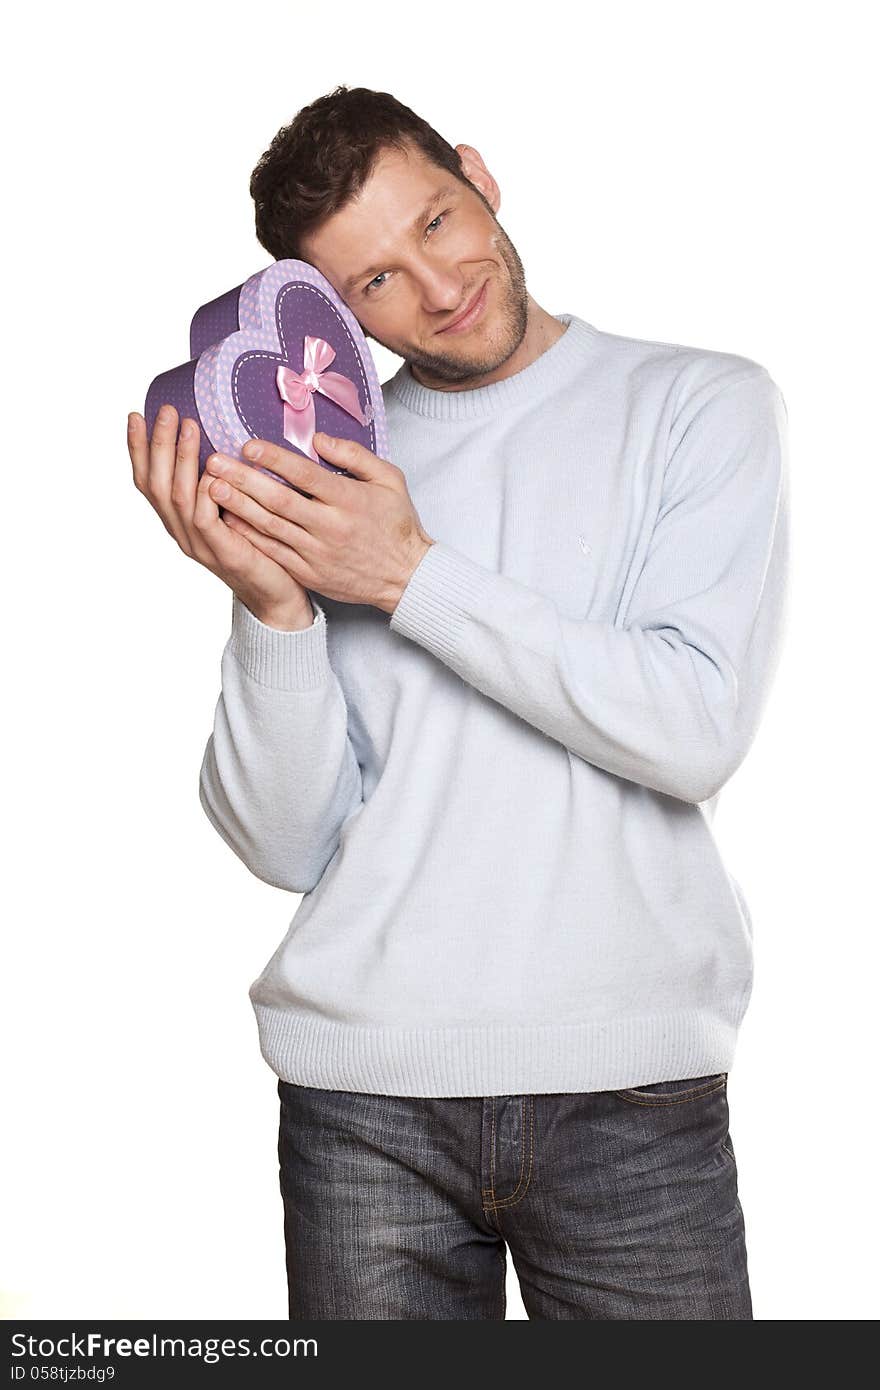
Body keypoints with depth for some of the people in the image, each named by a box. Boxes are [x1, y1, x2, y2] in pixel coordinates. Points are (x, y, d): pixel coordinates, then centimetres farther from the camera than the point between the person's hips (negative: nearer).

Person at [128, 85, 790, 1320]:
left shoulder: (704, 405, 2)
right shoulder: (321, 467, 7)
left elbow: (697, 731, -12)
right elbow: (287, 847, 1)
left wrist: (412, 576, -12)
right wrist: (269, 603, -14)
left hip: (630, 1085, -1)